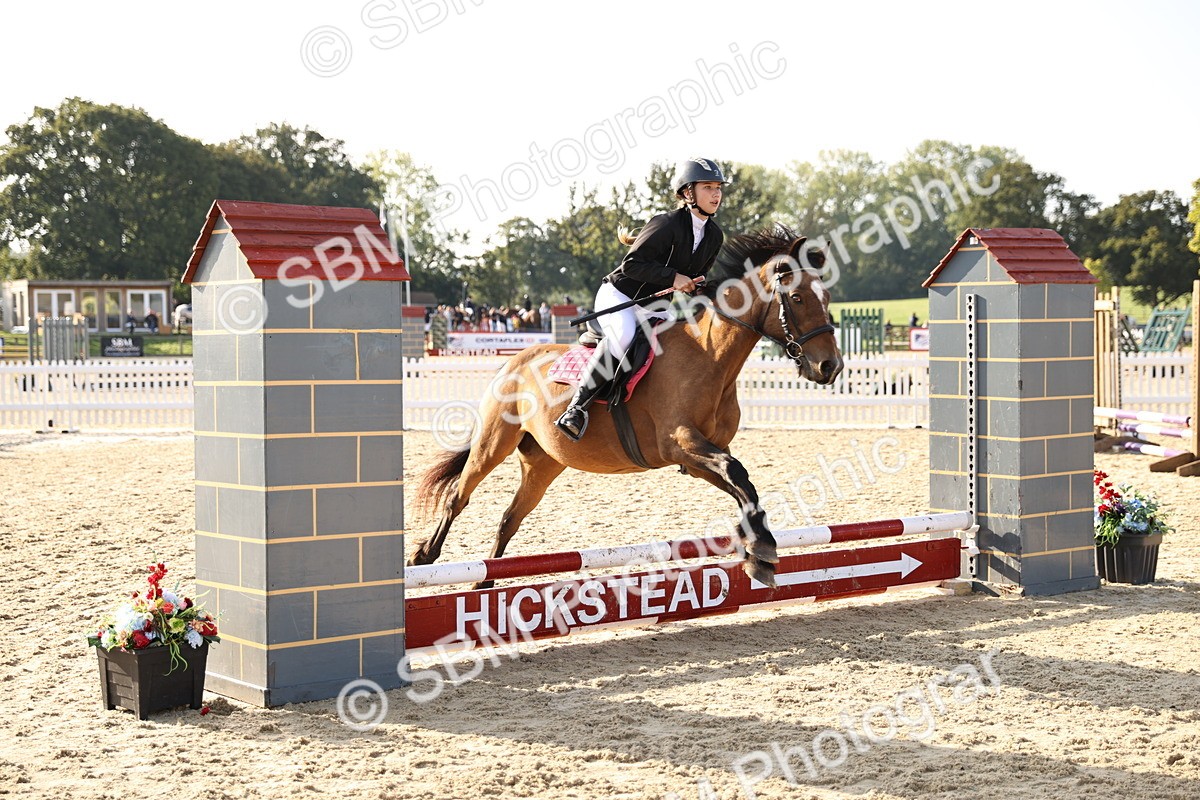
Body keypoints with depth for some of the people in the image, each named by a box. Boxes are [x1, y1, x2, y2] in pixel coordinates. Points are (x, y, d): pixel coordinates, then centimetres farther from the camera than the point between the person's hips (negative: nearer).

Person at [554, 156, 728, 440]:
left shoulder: (714, 235, 4)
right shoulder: (667, 224, -19)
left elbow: (697, 277, 17)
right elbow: (631, 264, -22)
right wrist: (672, 277, -27)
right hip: (618, 296, -8)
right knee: (624, 337, -37)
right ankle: (576, 408, -32)